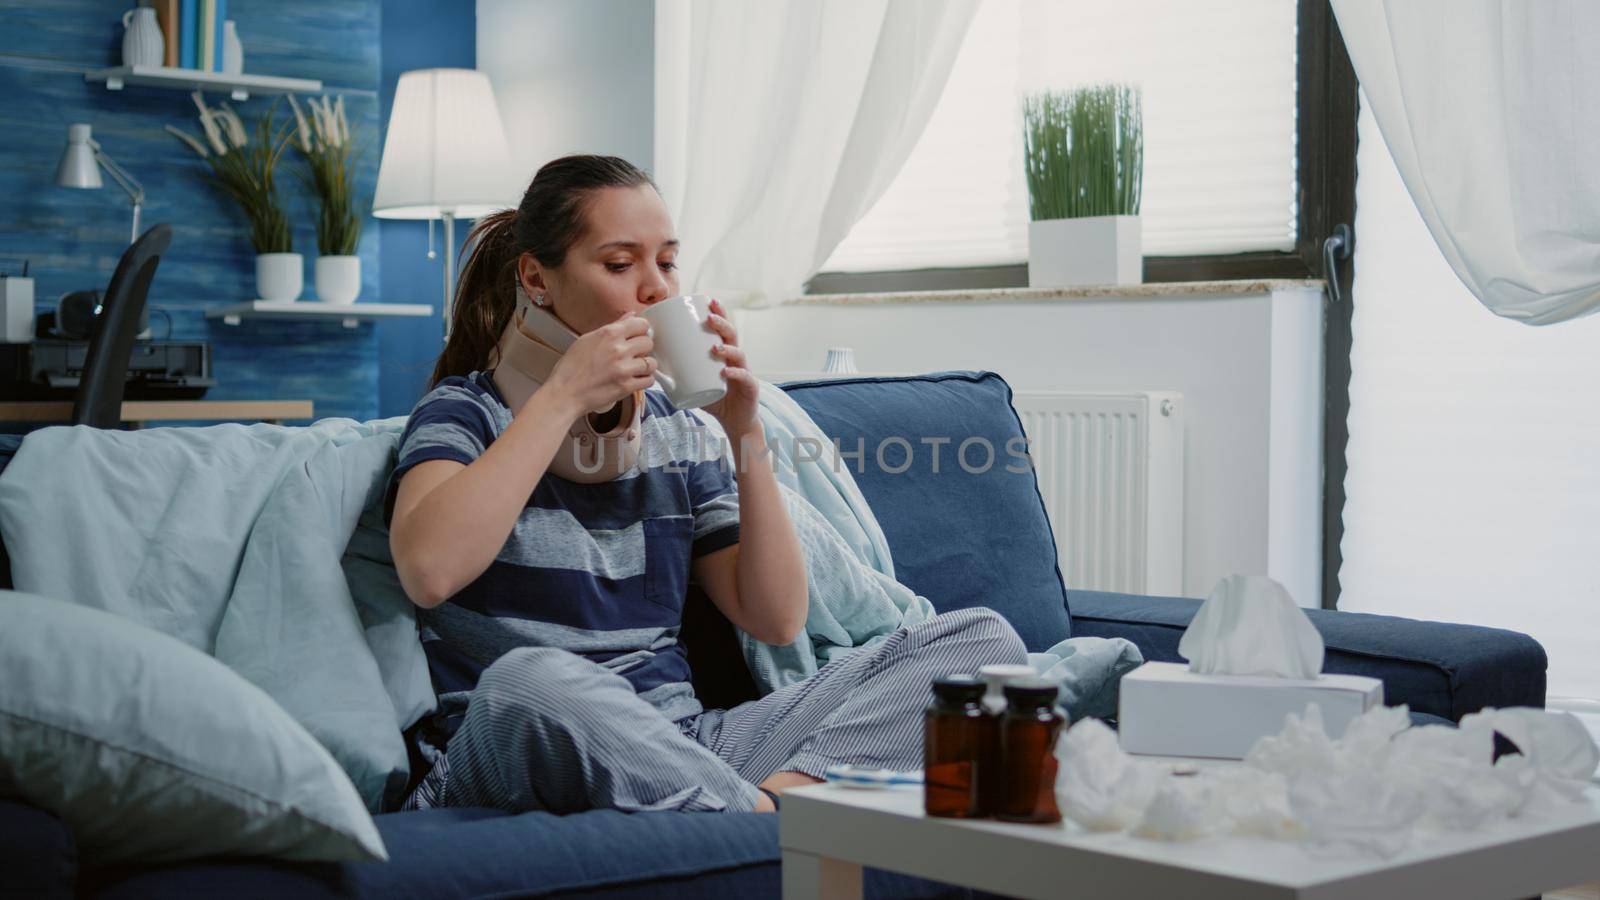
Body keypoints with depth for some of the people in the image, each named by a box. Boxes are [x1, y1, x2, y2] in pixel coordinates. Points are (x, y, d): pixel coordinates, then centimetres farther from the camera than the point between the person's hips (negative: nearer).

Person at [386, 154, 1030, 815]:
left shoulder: (680, 431, 16)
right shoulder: (467, 411, 3)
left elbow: (778, 619, 9)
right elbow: (429, 571, -20)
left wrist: (745, 432, 1)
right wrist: (562, 398, -14)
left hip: (675, 757, 5)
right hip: (515, 758, -5)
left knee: (981, 637, -5)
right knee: (528, 680, -43)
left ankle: (784, 793, -28)